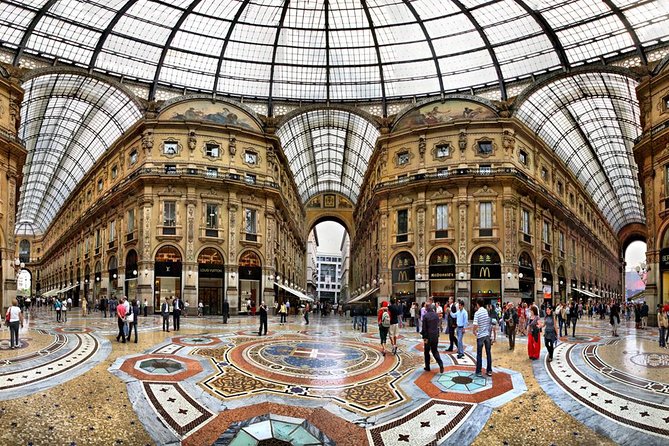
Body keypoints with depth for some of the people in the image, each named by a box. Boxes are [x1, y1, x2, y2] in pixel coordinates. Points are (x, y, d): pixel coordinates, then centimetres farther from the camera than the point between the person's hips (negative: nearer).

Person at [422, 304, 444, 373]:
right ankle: (441, 364, -6)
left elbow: (424, 328, -14)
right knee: (435, 351, 13)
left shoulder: (426, 316, -14)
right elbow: (438, 325, 10)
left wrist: (424, 337, -10)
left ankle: (427, 367, 18)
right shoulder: (436, 315, 1)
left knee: (427, 352, 11)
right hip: (435, 336, 4)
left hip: (428, 336, -4)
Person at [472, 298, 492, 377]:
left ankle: (478, 372, 7)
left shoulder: (477, 313, -14)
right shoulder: (486, 311, 3)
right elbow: (488, 322, 11)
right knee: (488, 353, 11)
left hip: (480, 335, -5)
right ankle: (489, 370, 16)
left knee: (479, 354, 3)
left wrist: (474, 331, -4)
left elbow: (475, 325, -22)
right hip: (487, 334, 5)